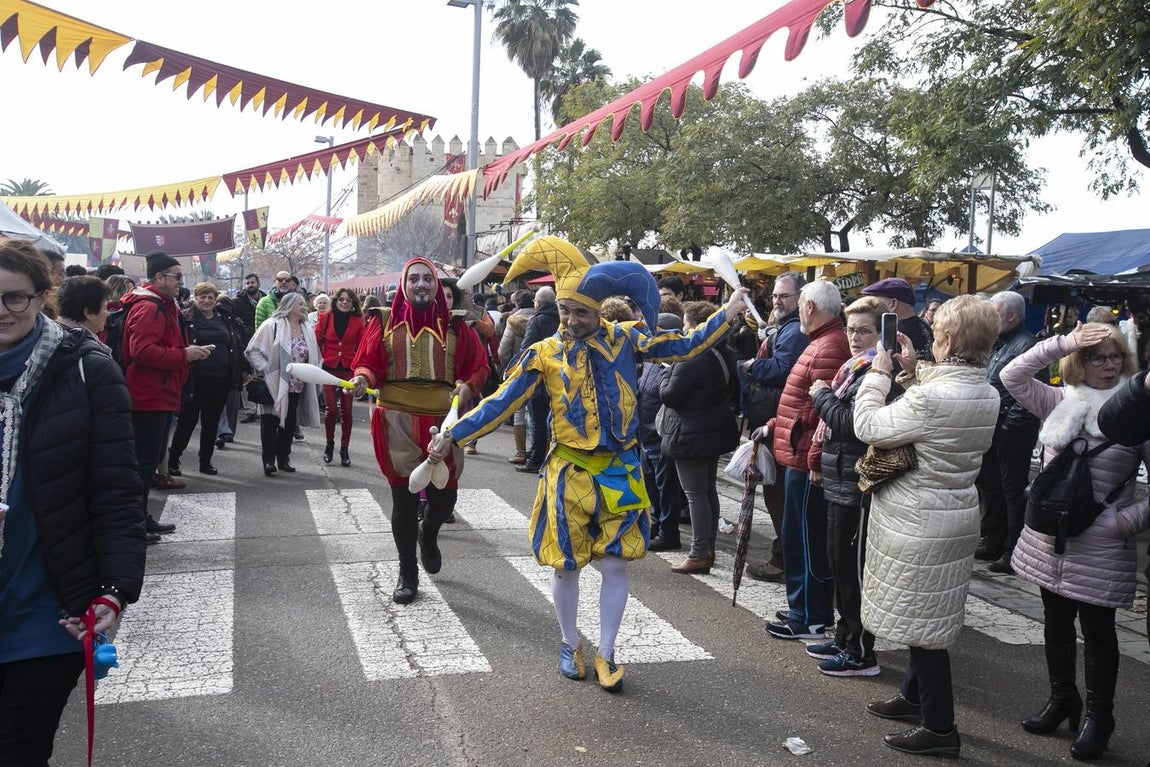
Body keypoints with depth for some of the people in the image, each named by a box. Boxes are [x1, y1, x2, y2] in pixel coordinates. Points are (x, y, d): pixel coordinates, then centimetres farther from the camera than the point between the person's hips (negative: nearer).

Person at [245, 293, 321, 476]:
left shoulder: (307, 330, 9)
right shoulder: (272, 325, -9)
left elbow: (313, 357, 16)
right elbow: (253, 351, -10)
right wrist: (266, 369, -16)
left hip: (296, 385, 6)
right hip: (274, 384, -6)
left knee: (289, 422, 11)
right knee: (271, 421, -2)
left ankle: (284, 458, 21)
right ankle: (269, 460, 1)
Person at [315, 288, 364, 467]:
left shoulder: (357, 321, 3)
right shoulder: (325, 318, 1)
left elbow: (361, 346, 7)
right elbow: (317, 340, 6)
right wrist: (321, 359, -2)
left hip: (348, 370, 1)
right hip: (329, 368, -1)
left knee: (346, 410, 2)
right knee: (330, 408, -6)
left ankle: (344, 448, 12)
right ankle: (329, 444, 16)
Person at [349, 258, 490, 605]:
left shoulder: (454, 325, 6)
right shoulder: (385, 322, 5)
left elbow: (479, 366, 10)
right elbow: (368, 362, 7)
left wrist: (466, 387, -8)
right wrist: (362, 377, -14)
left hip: (442, 420, 1)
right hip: (397, 420, -1)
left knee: (444, 496, 3)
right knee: (404, 498, 4)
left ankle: (428, 534, 40)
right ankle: (407, 572, 21)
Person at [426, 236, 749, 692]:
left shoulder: (624, 339, -1)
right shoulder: (544, 354, -3)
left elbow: (682, 347, 1)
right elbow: (501, 403, -2)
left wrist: (728, 314, -4)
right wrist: (452, 436, -7)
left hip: (618, 473, 0)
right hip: (569, 473, 0)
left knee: (614, 565, 3)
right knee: (566, 566, 8)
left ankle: (606, 655, 20)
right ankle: (570, 645, 31)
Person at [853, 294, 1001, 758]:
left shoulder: (932, 397, -27)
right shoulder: (987, 395, 1)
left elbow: (868, 427, -18)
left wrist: (879, 373, -6)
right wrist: (914, 371, 10)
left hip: (919, 523, -9)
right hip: (958, 515, 9)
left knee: (921, 622, 3)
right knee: (928, 616, 22)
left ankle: (939, 728, 14)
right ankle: (915, 697, 39)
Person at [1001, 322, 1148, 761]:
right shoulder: (1060, 403, 3)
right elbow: (1012, 376, -6)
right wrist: (1061, 342, -12)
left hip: (1101, 546, -4)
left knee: (1097, 630, 7)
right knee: (1055, 623, 16)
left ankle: (1098, 718, 23)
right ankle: (1062, 701, 34)